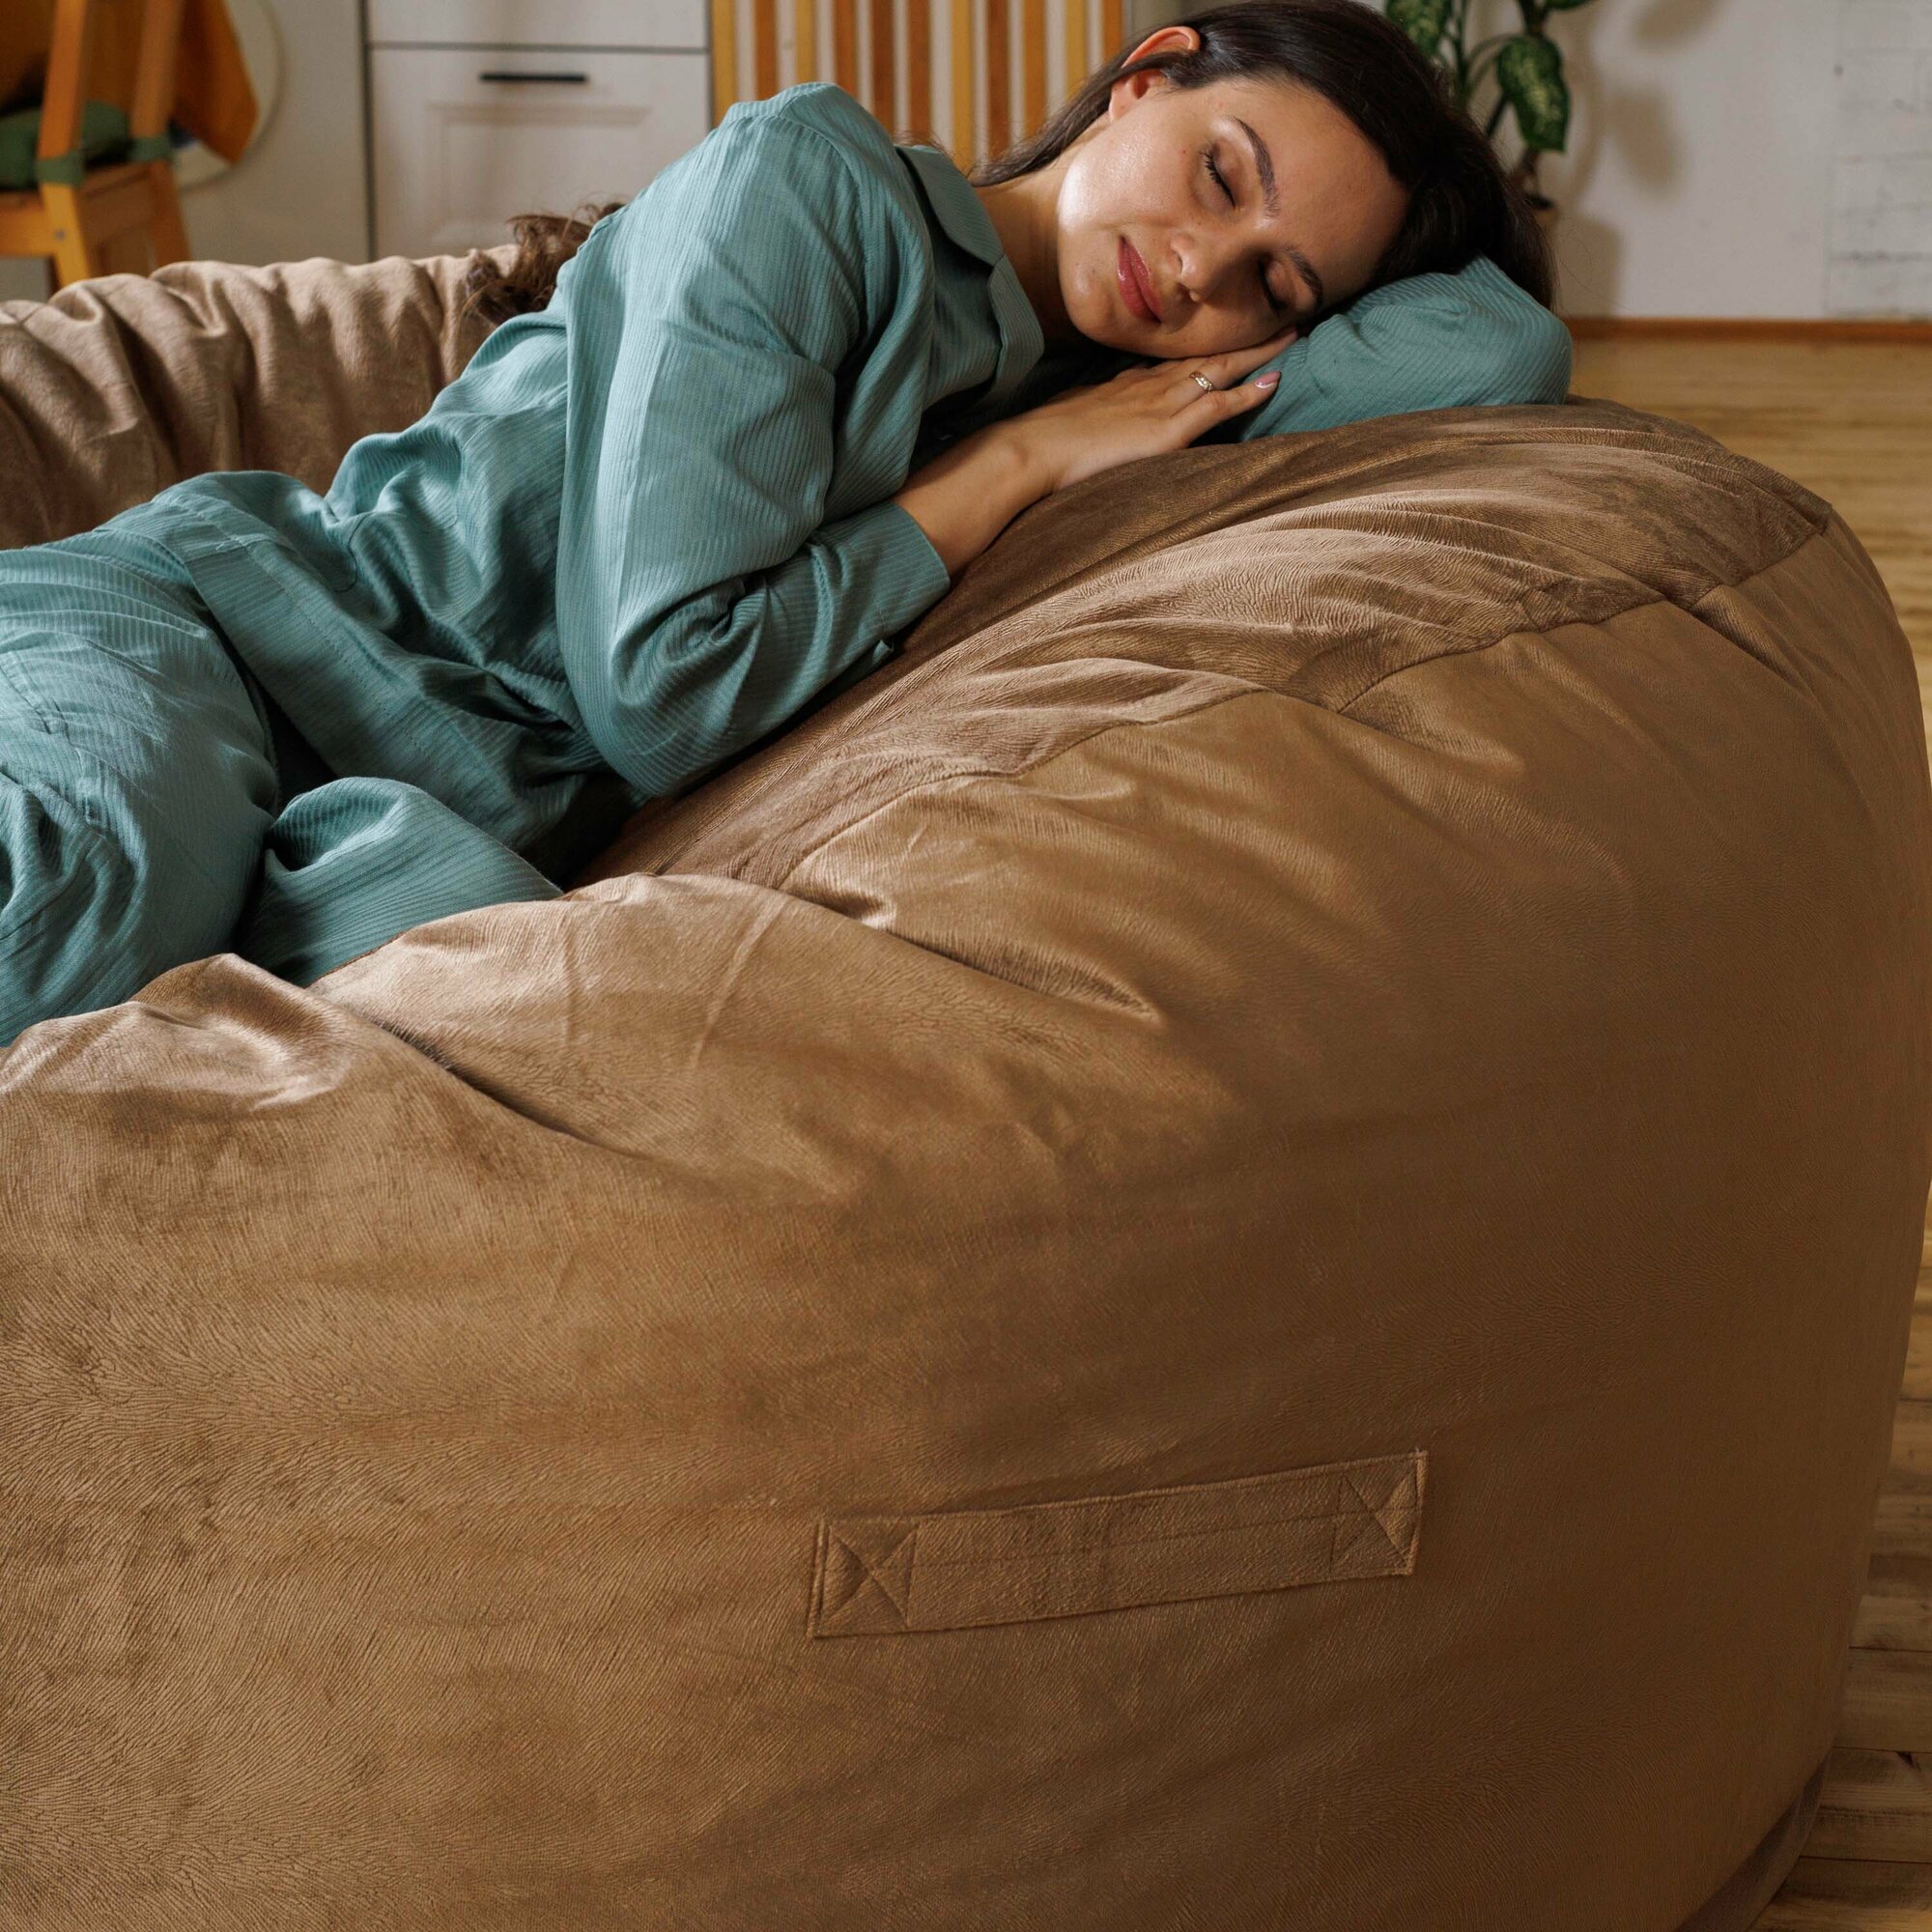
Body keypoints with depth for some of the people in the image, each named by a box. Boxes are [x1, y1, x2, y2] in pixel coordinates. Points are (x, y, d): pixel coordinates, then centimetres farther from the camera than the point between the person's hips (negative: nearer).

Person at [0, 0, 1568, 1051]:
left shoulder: (1069, 395, 13)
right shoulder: (809, 177, -5)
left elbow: (1507, 349, 6)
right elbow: (660, 685, -14)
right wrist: (1023, 459, -7)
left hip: (468, 825, 5)